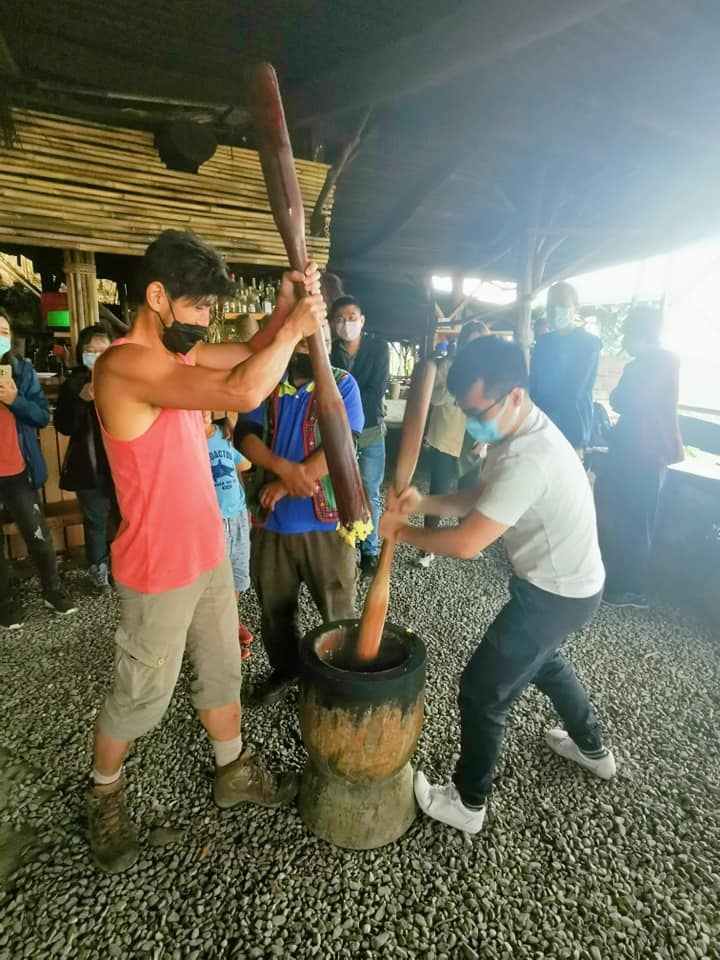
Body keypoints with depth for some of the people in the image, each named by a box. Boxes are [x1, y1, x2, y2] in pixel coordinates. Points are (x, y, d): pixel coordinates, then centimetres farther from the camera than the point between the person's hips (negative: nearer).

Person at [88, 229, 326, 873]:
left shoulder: (178, 353, 4)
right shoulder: (126, 364, -24)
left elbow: (252, 355, 15)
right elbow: (243, 391, -36)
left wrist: (285, 306, -3)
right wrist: (296, 327, -21)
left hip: (209, 553, 8)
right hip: (159, 571, -8)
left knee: (222, 671, 22)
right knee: (141, 694, 15)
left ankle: (234, 772, 44)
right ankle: (105, 792, 43)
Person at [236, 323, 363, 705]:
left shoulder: (342, 384, -2)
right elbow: (245, 435, -3)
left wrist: (287, 484, -16)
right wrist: (283, 467, -22)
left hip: (324, 520, -3)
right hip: (271, 520, 4)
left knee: (338, 610, 9)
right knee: (274, 606, 19)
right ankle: (284, 670, 42)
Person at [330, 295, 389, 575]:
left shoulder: (378, 347, -3)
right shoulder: (328, 350, -1)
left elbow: (377, 390, -11)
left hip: (371, 430, 0)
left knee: (370, 495, 7)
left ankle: (370, 550, 21)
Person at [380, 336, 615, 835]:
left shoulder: (528, 459, -35)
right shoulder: (518, 429, -2)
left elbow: (466, 543, -34)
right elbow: (480, 497, 4)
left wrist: (401, 530, -18)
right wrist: (422, 503, -12)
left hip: (556, 593, -10)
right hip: (562, 581, 10)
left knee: (482, 690, 3)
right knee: (542, 660, 32)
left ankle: (468, 803, 26)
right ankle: (592, 747, 57)